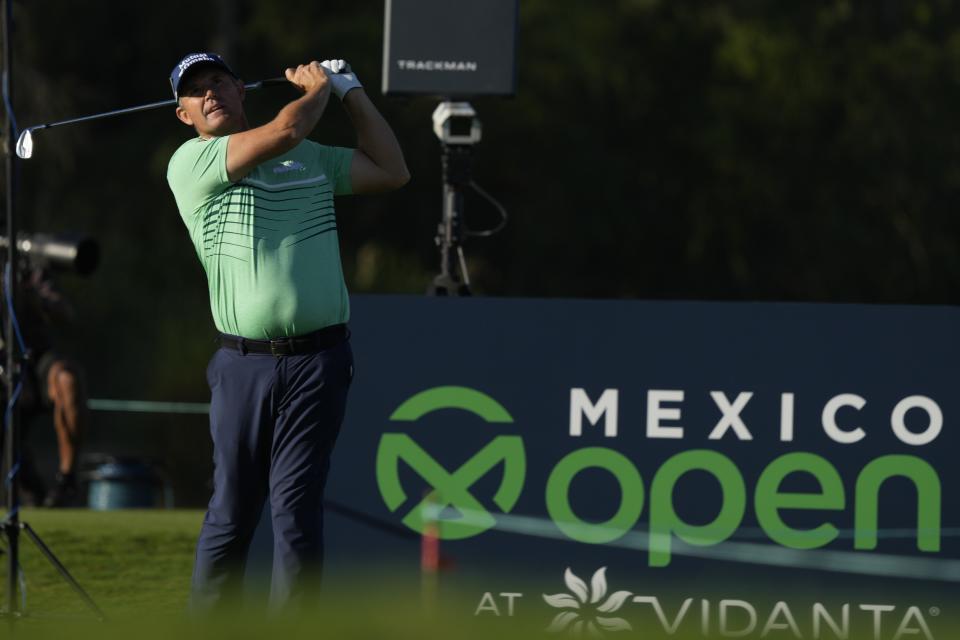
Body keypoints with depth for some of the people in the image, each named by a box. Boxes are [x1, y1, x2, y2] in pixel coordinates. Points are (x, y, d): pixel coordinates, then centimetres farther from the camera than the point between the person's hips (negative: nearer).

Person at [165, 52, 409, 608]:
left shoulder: (313, 159, 18)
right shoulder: (190, 164, 2)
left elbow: (392, 172, 19)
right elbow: (286, 130, -9)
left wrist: (352, 92, 18)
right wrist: (318, 86, 10)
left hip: (319, 359, 2)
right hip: (245, 364, -2)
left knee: (297, 506, -4)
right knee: (231, 511, 2)